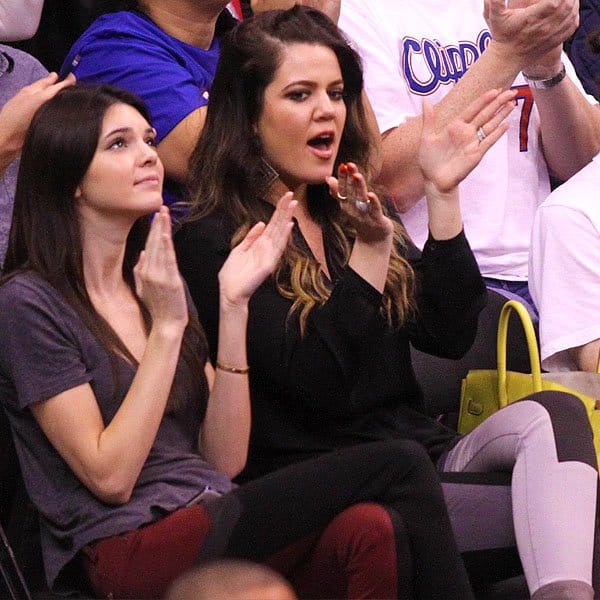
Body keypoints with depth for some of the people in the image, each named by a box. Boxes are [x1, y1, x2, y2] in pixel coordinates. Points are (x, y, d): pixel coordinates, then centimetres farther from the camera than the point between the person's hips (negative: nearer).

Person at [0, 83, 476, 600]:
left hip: (213, 522, 6)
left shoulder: (158, 284, 20)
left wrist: (234, 306, 3)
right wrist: (167, 326, -10)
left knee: (370, 531, -30)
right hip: (131, 552, -6)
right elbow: (110, 477, -10)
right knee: (398, 467, -22)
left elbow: (225, 460, 10)